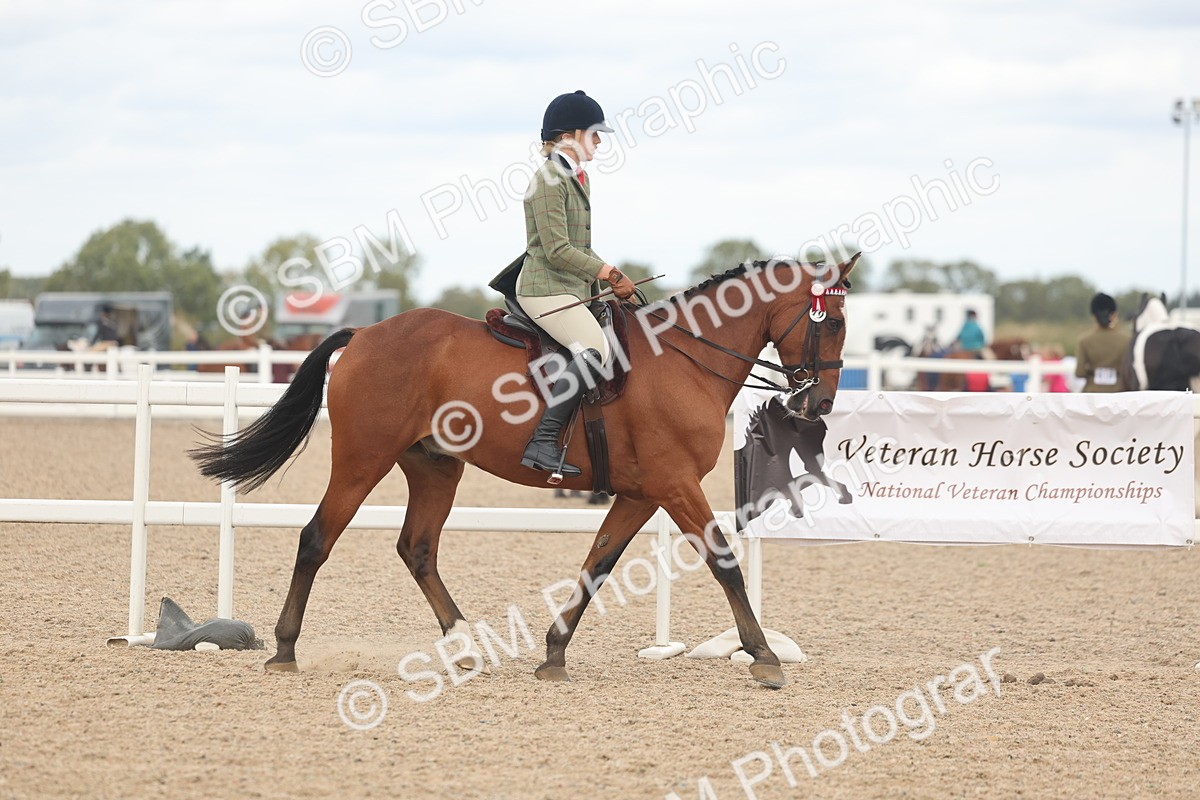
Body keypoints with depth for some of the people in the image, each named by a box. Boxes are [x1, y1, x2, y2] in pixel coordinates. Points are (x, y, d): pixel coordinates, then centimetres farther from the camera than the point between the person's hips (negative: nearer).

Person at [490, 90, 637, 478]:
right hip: (546, 289, -11)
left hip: (573, 289, 11)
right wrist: (611, 274, -16)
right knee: (596, 349, -28)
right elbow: (558, 251, -19)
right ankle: (543, 443, -33)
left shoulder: (578, 179, 18)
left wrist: (611, 278, 11)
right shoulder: (549, 180, -13)